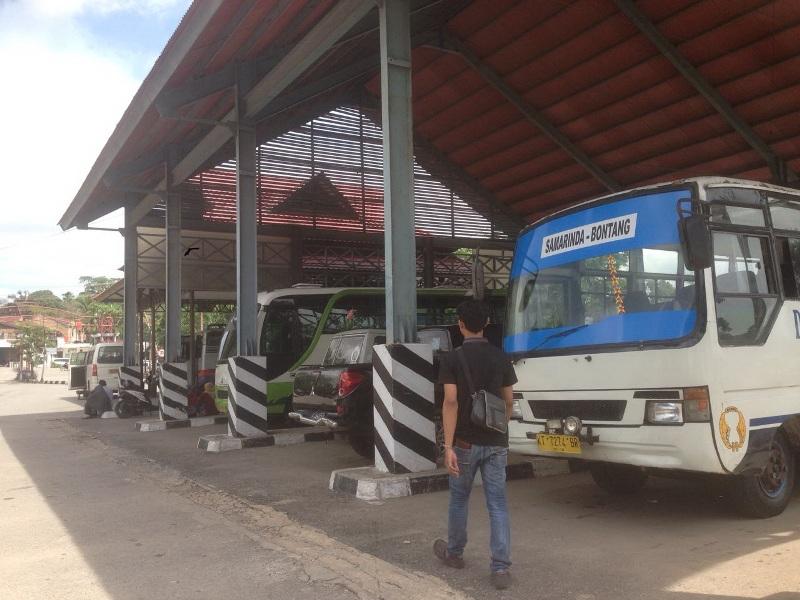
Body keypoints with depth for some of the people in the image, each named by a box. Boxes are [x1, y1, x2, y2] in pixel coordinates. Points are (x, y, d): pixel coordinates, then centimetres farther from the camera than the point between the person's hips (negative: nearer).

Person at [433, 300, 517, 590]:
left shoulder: (452, 359, -9)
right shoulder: (501, 358, 2)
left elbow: (451, 402, -17)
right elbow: (508, 402, 8)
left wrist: (448, 446, -17)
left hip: (466, 442, -2)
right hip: (496, 443, 3)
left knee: (459, 500, 16)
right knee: (497, 504, 4)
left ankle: (454, 553, 33)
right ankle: (500, 568, 0)